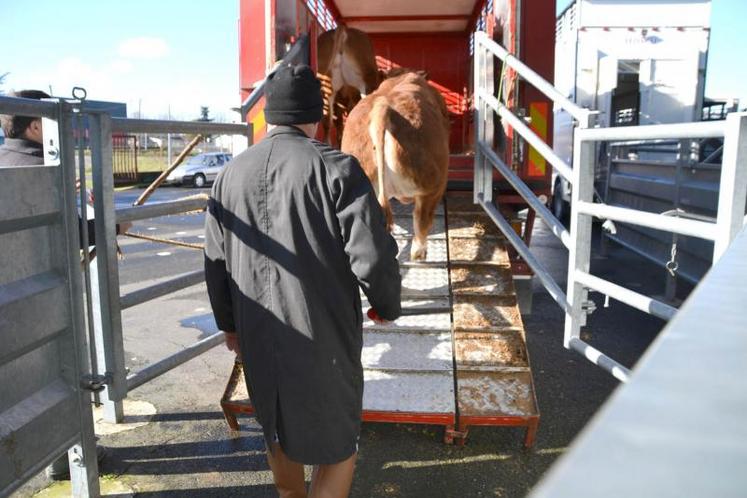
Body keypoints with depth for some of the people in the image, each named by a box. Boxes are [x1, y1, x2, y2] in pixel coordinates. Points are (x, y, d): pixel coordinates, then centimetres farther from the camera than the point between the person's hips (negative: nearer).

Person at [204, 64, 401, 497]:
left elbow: (216, 262, 9)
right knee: (338, 445, 13)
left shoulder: (231, 174, 3)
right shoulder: (336, 168, -14)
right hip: (324, 338, -5)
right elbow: (373, 257, -18)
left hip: (258, 337, 6)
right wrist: (387, 307, 2)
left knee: (280, 432, 25)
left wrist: (229, 324, 23)